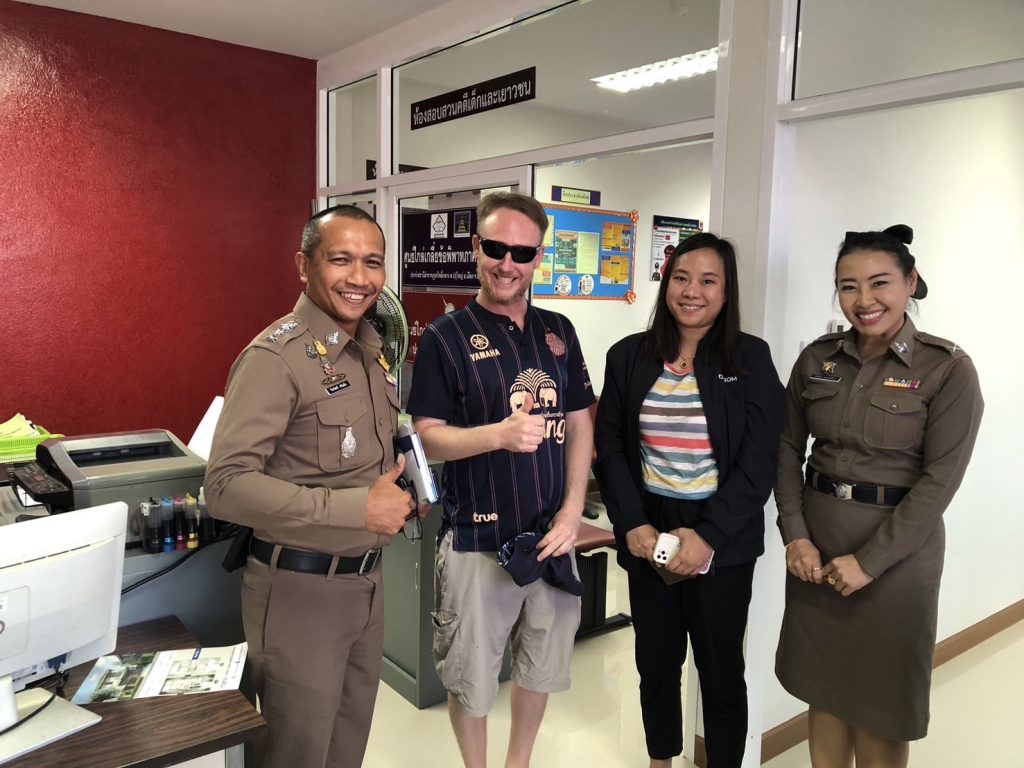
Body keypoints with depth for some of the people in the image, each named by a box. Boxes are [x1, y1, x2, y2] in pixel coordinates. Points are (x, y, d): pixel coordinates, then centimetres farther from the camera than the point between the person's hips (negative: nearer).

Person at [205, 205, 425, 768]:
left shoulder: (370, 352, 8)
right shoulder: (276, 356, -18)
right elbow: (227, 485, -26)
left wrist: (401, 489, 0)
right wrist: (357, 508, -28)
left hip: (365, 581, 8)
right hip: (300, 588, -7)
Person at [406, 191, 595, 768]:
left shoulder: (558, 331, 6)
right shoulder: (447, 336, -7)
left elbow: (579, 425, 7)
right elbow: (428, 436, -10)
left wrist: (572, 511, -5)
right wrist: (500, 434, -27)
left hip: (551, 536, 4)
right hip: (478, 541, -4)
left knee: (541, 667, 19)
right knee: (471, 677, 11)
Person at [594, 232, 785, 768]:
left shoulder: (750, 359, -5)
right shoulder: (628, 356, 1)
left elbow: (758, 461, -8)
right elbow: (610, 447, 1)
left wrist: (708, 535, -16)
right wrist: (632, 523, -10)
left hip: (722, 540, -2)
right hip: (648, 534, 2)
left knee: (720, 666, 12)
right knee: (655, 659, 16)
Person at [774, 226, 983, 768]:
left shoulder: (947, 368, -10)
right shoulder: (816, 358, 1)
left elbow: (941, 479, -13)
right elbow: (788, 450, 4)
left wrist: (869, 561, -15)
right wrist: (795, 535, -6)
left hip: (895, 546, -3)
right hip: (815, 543, 4)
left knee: (879, 696, 10)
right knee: (822, 683, 15)